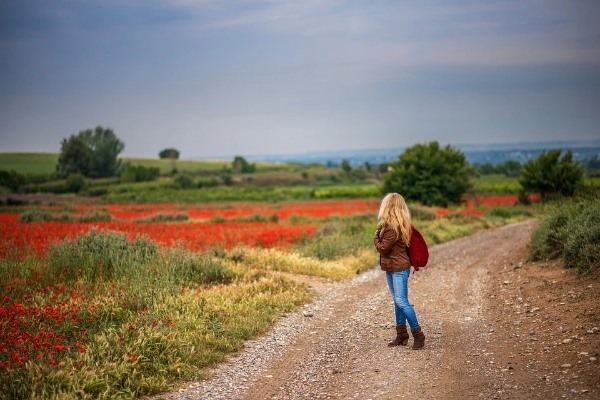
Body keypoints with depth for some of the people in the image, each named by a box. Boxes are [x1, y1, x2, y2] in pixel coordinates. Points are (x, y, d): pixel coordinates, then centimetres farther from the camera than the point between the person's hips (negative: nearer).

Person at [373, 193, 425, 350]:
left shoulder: (393, 226, -21)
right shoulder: (399, 224, 10)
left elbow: (382, 247, -15)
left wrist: (376, 236, 0)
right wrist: (379, 235, -5)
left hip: (399, 268, -10)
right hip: (391, 268, 10)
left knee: (401, 301, -10)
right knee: (397, 301, 13)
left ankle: (418, 334, -4)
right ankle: (401, 335, 19)